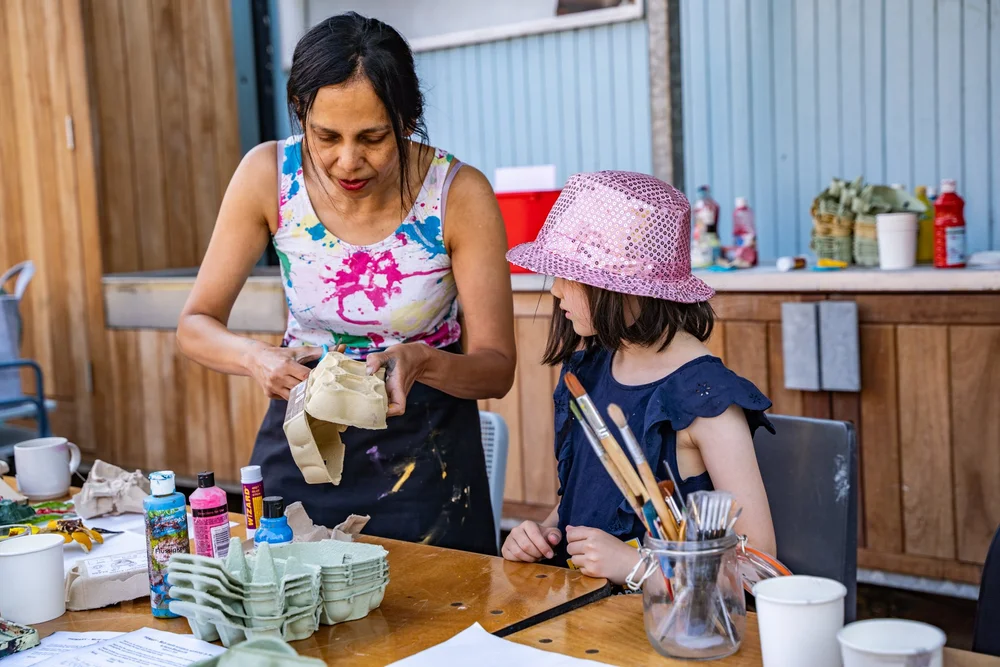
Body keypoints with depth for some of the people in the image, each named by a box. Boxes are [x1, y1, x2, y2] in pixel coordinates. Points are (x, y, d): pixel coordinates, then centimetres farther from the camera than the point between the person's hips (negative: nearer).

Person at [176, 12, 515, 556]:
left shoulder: (459, 194, -20)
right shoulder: (269, 174, -15)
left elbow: (497, 369, -13)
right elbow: (195, 325, -7)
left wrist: (421, 362, -34)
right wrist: (256, 359, -28)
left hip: (425, 449, -2)